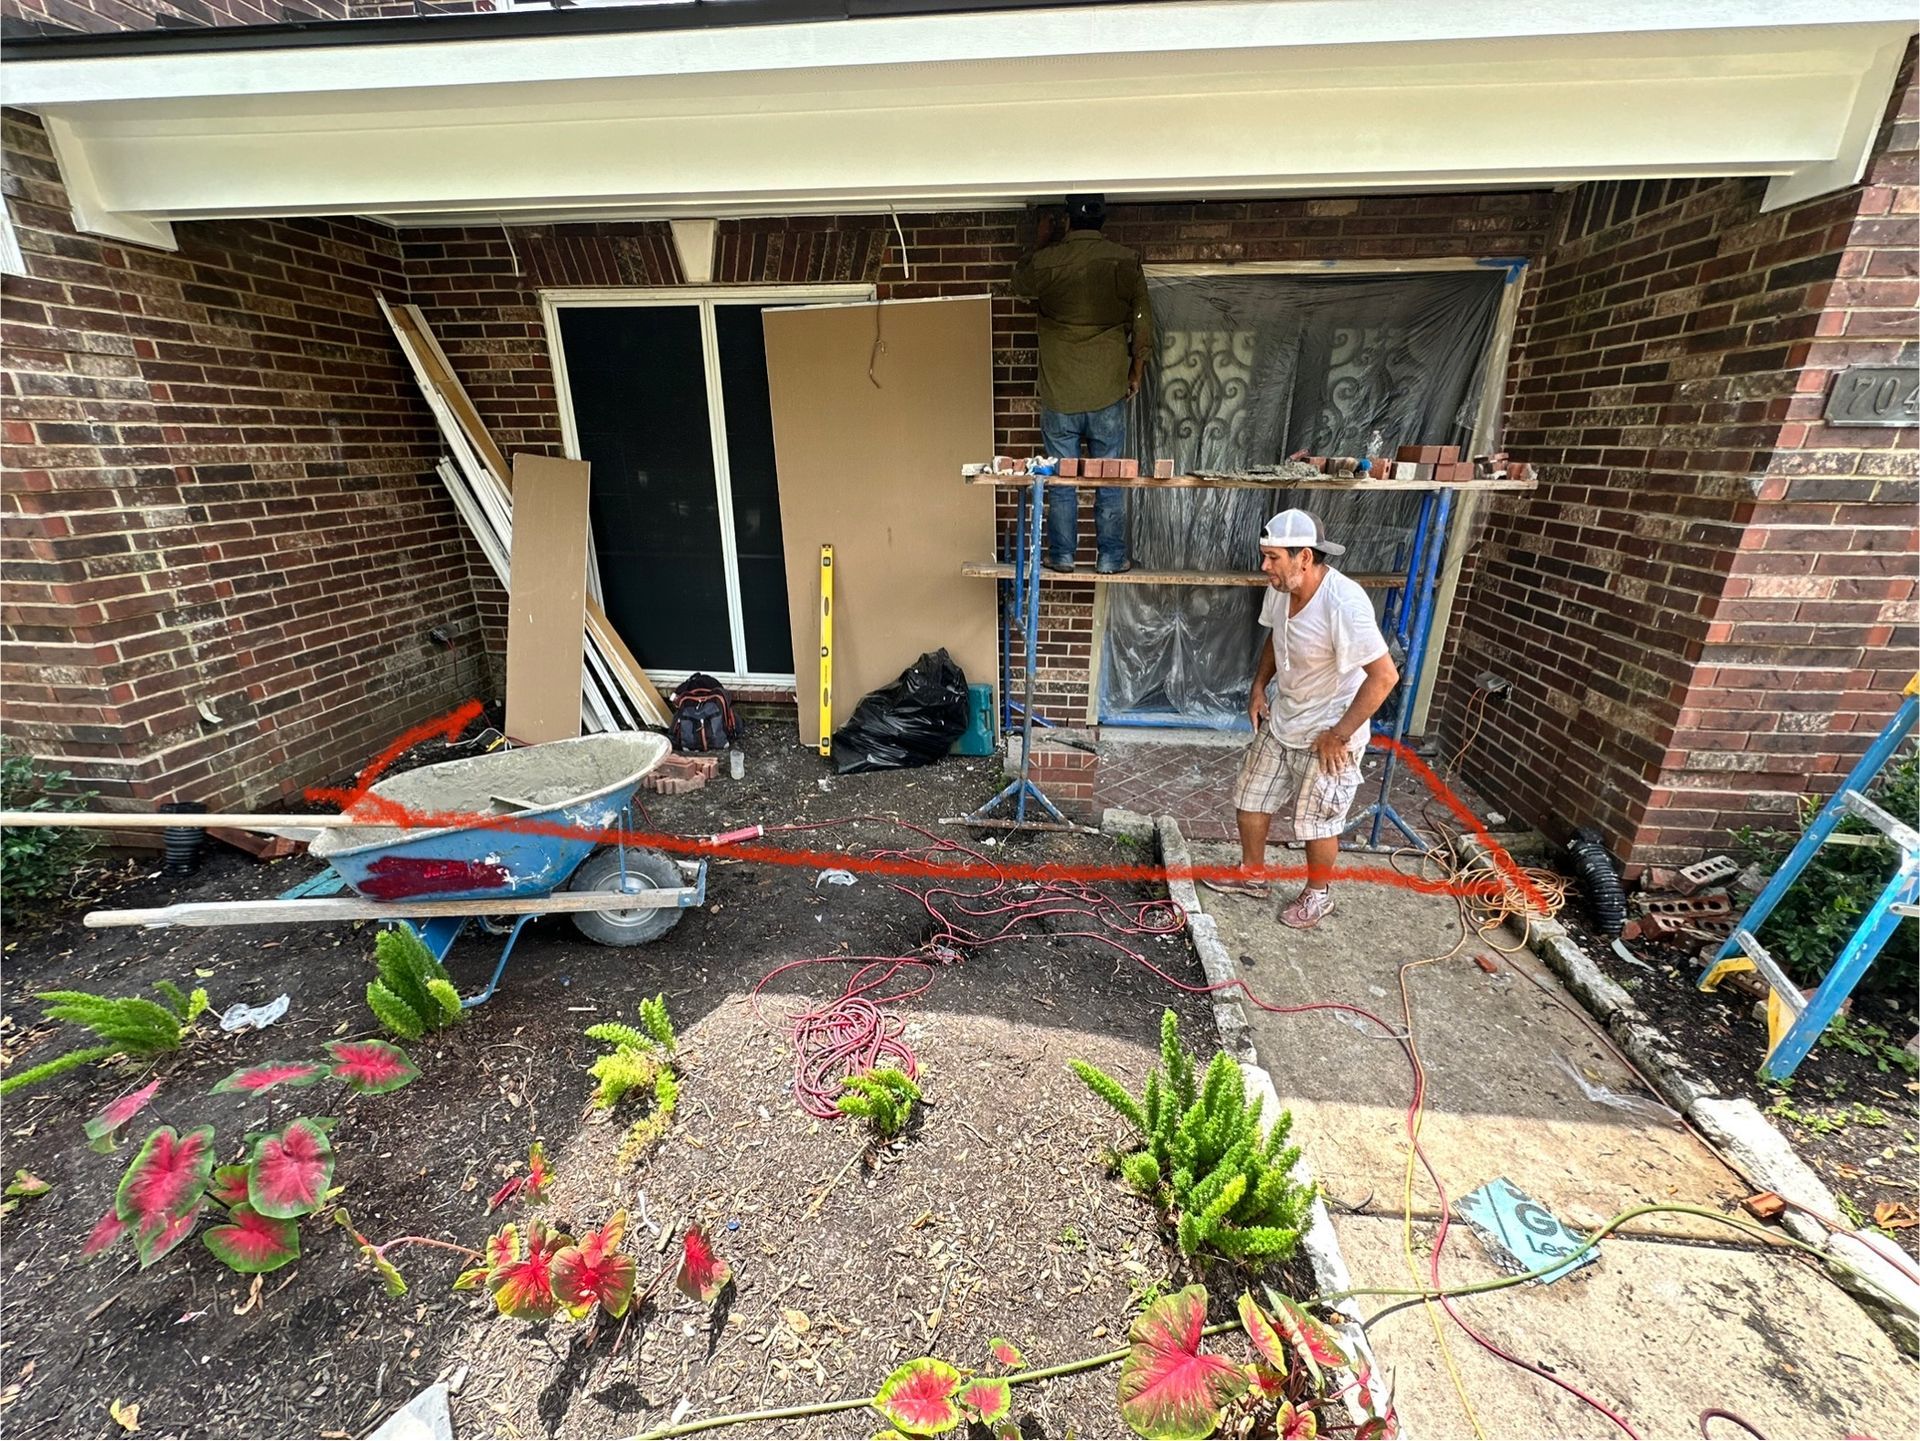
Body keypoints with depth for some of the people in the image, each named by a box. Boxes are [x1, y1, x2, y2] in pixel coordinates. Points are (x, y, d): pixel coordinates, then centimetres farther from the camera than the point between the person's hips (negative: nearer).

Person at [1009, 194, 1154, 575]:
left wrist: (1042, 240, 30)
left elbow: (1019, 283, 19)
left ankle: (1062, 556, 12)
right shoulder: (1124, 260, -1)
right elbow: (1142, 320, 2)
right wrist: (1136, 371, 13)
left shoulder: (1047, 261, -3)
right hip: (1108, 391, 0)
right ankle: (1111, 558, 10)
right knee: (1110, 479, 6)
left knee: (1061, 479, 8)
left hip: (1059, 394, 0)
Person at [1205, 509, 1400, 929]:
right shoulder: (1280, 588, -8)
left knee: (1317, 823, 10)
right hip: (1280, 722, 7)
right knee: (1250, 800, 16)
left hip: (1326, 734, -7)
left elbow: (1384, 675, -28)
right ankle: (1250, 875, 38)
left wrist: (1339, 734, -23)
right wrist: (1259, 687, 3)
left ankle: (1318, 894, 35)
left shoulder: (1343, 604, -31)